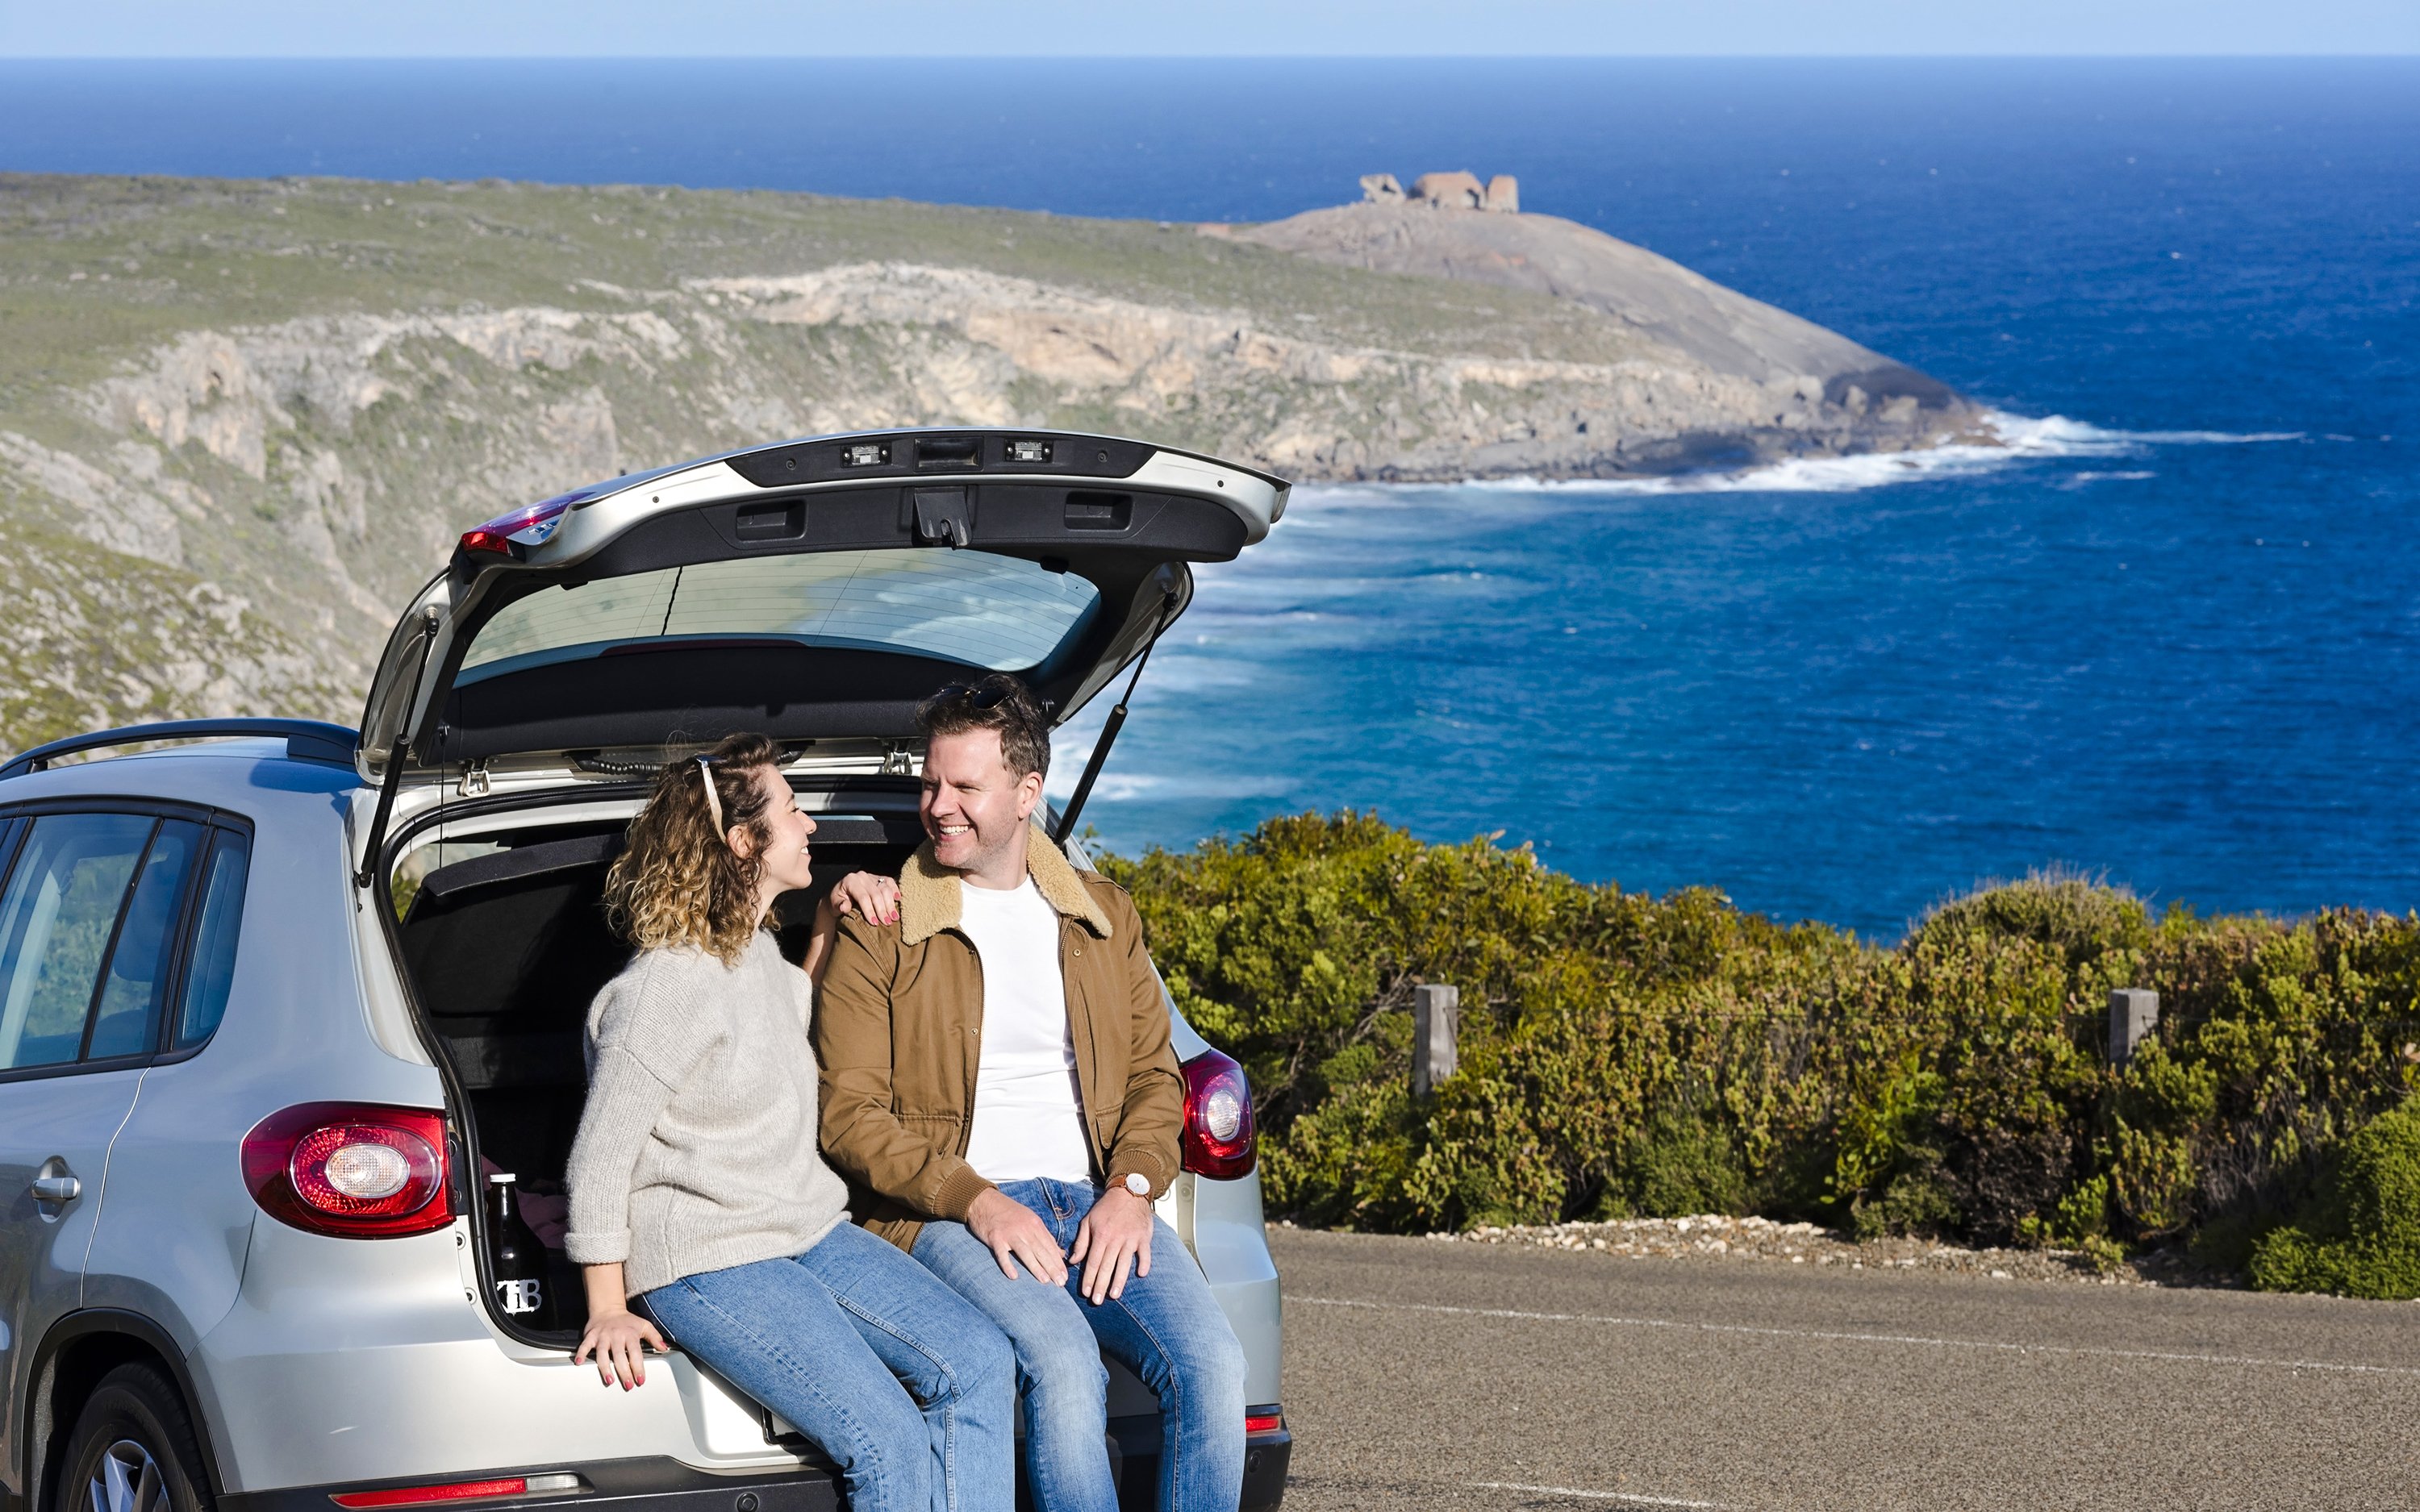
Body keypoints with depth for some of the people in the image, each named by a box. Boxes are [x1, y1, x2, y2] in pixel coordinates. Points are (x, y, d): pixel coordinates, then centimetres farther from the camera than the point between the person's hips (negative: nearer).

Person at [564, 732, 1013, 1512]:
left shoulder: (757, 950, 11)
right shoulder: (669, 986, -16)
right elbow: (599, 1158, -13)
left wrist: (827, 928, 19)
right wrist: (609, 1311, -9)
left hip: (812, 1234, 9)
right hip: (707, 1263, -9)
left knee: (979, 1361, -14)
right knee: (886, 1438, -25)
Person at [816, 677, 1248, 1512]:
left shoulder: (1103, 915, 17)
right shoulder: (880, 932, 4)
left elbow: (1155, 1071, 17)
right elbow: (849, 1115, -1)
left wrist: (1133, 1187, -4)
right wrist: (976, 1202, -15)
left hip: (1100, 1201, 4)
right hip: (950, 1213, -4)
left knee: (1212, 1362, -24)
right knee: (1066, 1365, -34)